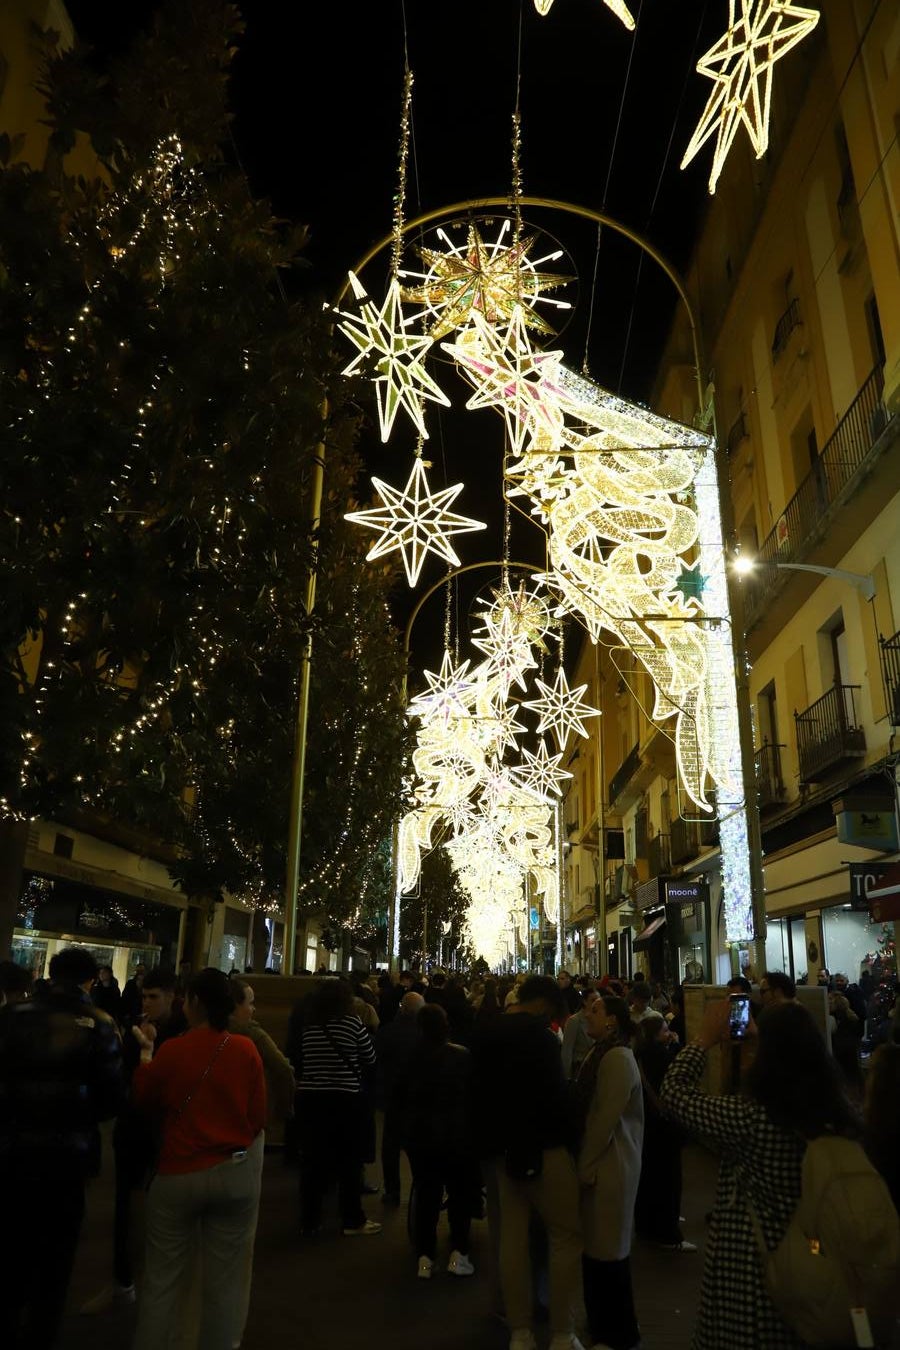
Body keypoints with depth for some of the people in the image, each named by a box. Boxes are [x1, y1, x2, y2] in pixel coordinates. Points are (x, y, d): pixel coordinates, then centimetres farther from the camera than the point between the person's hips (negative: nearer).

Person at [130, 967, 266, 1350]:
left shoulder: (172, 1049, -13)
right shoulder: (246, 1049, -10)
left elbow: (144, 1099, 5)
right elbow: (258, 1114, -1)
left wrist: (146, 1051, 17)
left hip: (179, 1173, -1)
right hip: (236, 1172, 1)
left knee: (162, 1279, 14)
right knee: (223, 1281, 12)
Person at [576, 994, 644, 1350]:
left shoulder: (617, 1058, -20)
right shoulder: (602, 1053, 12)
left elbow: (606, 1119, -22)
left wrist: (585, 1167, -15)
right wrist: (583, 1163, 14)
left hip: (608, 1165, -9)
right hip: (598, 1162, 9)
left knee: (608, 1250, 3)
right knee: (596, 1246, 18)